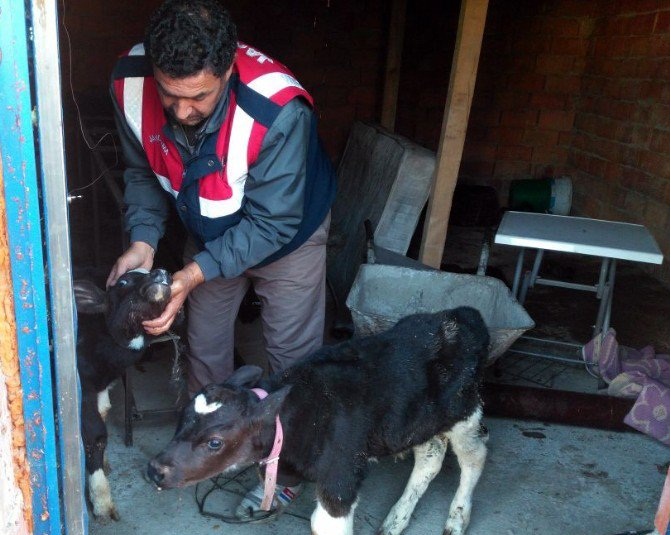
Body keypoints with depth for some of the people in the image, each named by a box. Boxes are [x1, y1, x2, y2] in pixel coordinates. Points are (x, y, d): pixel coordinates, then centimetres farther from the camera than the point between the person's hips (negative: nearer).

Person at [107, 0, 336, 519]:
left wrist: (195, 274, -38)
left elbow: (272, 224, -31)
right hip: (211, 232, 5)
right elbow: (143, 171, -9)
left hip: (286, 232, -4)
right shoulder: (131, 81, -26)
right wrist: (144, 240, -24)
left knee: (292, 353, 6)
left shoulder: (279, 110, -40)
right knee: (205, 344, 17)